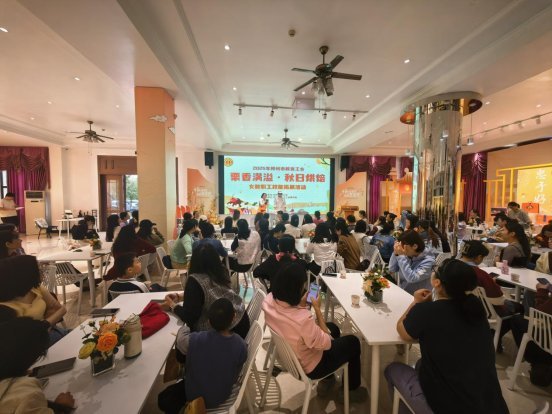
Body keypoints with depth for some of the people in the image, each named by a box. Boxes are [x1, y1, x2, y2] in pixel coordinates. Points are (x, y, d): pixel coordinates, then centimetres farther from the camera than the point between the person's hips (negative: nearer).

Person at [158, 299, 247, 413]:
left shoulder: (195, 340, -36)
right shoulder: (241, 346, -28)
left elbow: (181, 340, -12)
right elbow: (234, 377, -8)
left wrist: (186, 326, 7)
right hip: (222, 396, 4)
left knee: (164, 399, 20)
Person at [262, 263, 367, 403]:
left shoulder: (269, 300, -21)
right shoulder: (302, 319, -43)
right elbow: (326, 343, -22)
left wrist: (301, 304, -13)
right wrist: (317, 308, -19)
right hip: (309, 367, -6)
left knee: (333, 328, 26)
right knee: (353, 342, 15)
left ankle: (326, 381, 43)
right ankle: (351, 390, 40)